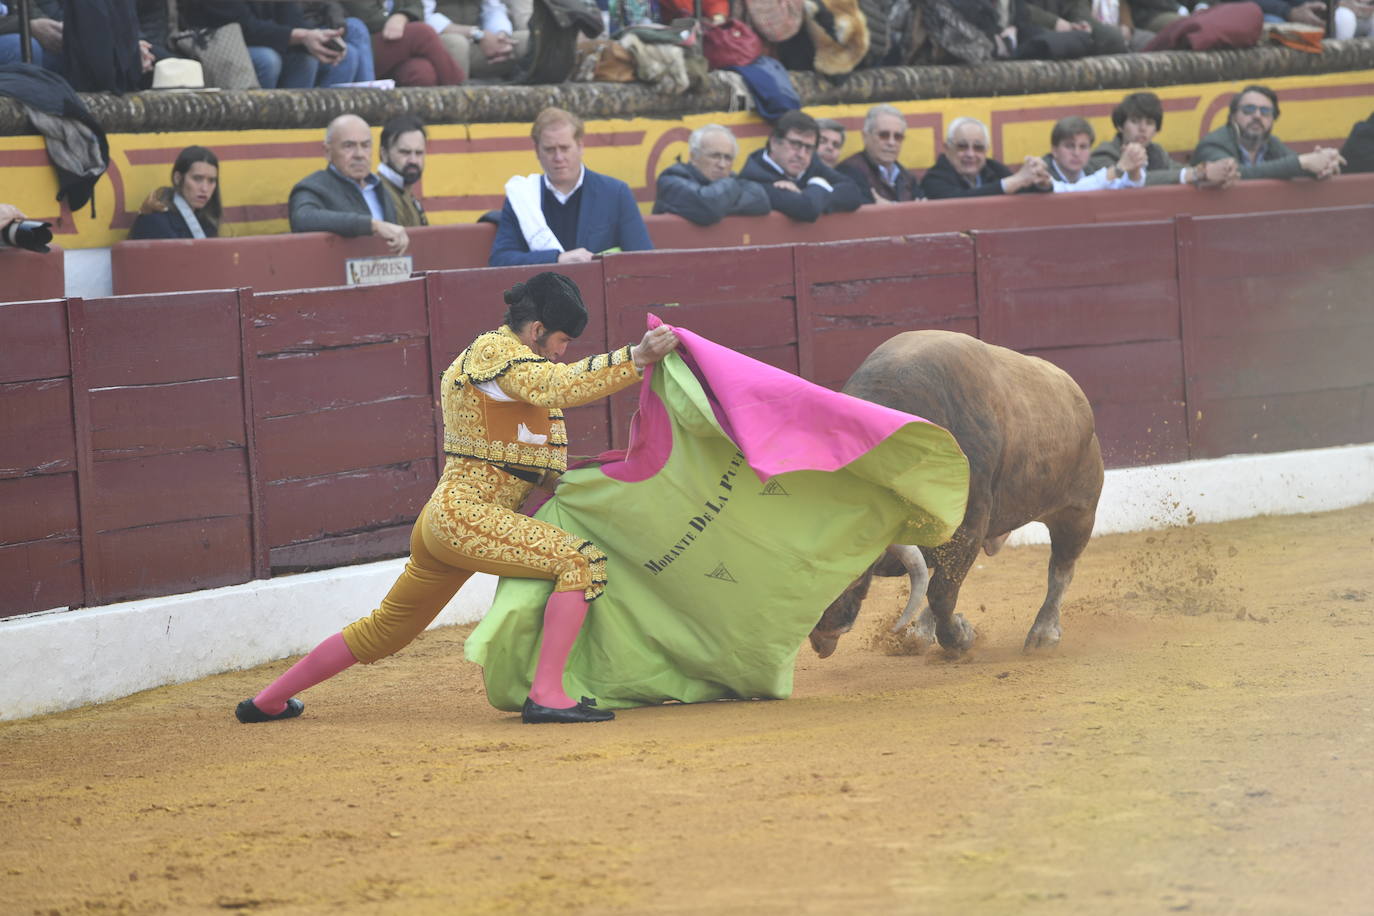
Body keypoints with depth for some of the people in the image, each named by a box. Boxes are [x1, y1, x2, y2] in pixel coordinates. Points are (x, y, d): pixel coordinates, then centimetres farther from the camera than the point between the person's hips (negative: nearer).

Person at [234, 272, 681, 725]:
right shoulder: (495, 350, -10)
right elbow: (561, 387, -26)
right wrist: (637, 358, -30)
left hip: (439, 523, 11)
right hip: (464, 517, -10)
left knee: (385, 629, 22)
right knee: (581, 561, -19)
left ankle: (268, 702, 33)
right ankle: (545, 695, -26)